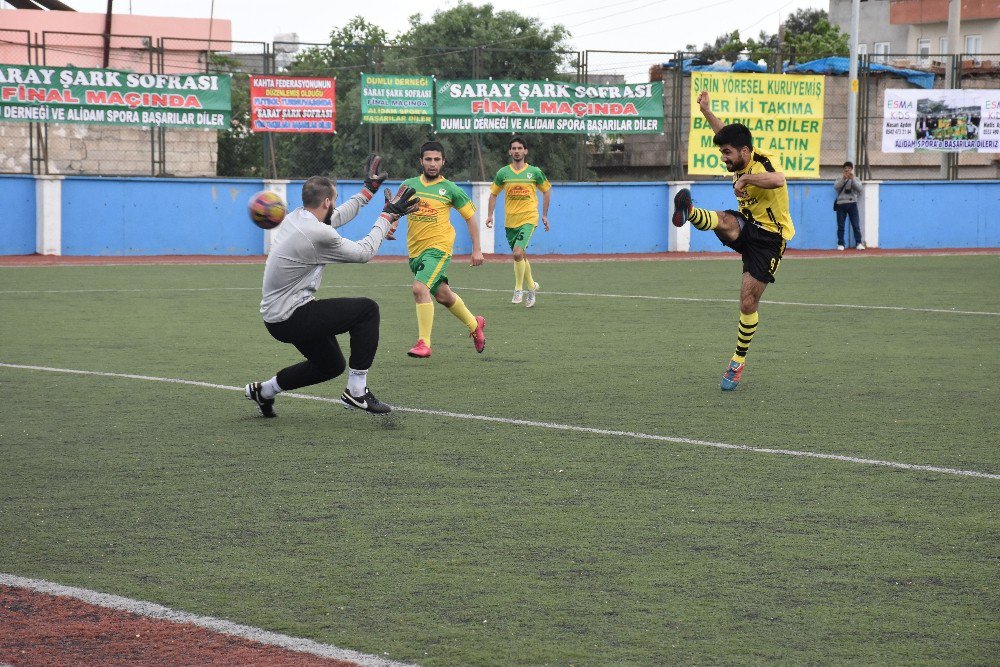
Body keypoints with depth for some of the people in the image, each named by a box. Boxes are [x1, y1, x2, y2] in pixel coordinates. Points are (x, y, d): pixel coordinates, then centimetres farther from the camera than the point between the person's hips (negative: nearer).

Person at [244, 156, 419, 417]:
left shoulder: (294, 218, 6)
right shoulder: (318, 234, -22)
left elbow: (336, 218, 26)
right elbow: (363, 253, -10)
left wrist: (367, 191, 32)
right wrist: (387, 215, 0)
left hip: (275, 315, 10)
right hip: (291, 320, -10)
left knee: (331, 365, 24)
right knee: (367, 309, -7)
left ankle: (264, 391, 28)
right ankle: (356, 392, -4)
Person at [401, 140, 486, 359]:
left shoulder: (450, 189, -2)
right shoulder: (409, 185, 6)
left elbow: (470, 216, 6)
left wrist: (477, 249, 3)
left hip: (438, 248, -5)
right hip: (415, 250, 5)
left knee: (420, 288, -25)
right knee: (442, 295, 17)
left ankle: (424, 343, -22)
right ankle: (474, 324, 42)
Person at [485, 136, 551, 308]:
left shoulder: (535, 172, 0)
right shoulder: (503, 173, 4)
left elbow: (546, 190, 13)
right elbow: (493, 193, 15)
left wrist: (545, 215, 11)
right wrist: (490, 214, 3)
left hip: (528, 219, -3)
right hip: (510, 221, 3)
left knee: (518, 252, -20)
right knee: (521, 256, 12)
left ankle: (519, 289, -7)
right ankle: (532, 286, 33)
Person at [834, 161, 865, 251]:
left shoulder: (855, 179, 13)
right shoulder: (840, 179, 12)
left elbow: (860, 189, -5)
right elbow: (836, 187, -9)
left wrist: (852, 179, -13)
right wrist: (843, 178, -21)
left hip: (852, 204, 0)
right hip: (841, 204, 0)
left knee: (856, 225, -5)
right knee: (840, 226, 2)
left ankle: (859, 243, -4)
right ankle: (840, 244, 6)